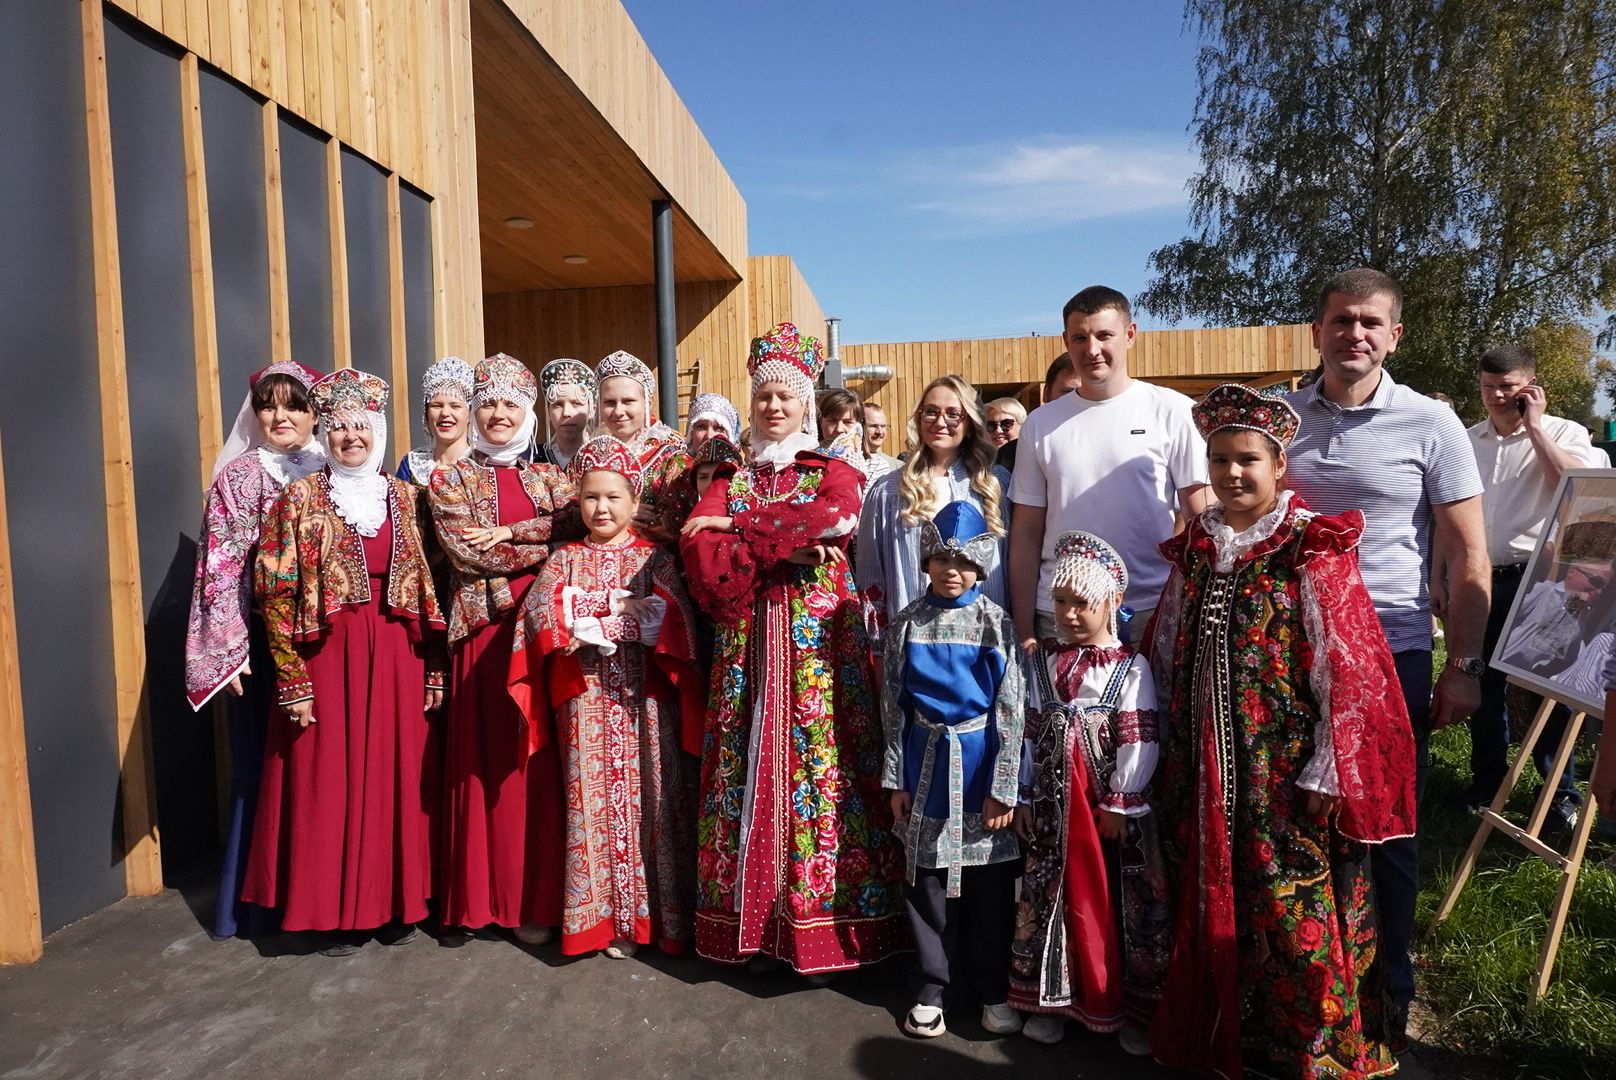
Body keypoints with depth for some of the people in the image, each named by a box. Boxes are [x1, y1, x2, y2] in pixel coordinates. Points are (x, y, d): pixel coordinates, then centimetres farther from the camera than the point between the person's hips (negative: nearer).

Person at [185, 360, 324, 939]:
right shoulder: (236, 479, 0)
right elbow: (220, 568, -5)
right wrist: (230, 650, -11)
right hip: (261, 642, -2)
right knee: (260, 766, 4)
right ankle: (255, 901, 18)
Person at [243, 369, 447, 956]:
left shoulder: (405, 496, 7)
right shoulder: (300, 498, -1)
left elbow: (430, 589, 8)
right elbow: (277, 594, -4)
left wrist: (434, 668, 4)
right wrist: (292, 680, -9)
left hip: (397, 658, 2)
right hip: (326, 656, -2)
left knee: (397, 775, 7)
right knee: (329, 779, 3)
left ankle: (397, 903, 23)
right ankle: (336, 912, 19)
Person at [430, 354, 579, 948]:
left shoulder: (548, 477, 15)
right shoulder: (450, 479, 8)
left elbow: (575, 521, -5)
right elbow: (464, 552, -7)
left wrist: (505, 535, -12)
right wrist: (544, 540, -5)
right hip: (484, 629, -1)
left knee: (541, 760, 2)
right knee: (485, 761, 1)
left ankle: (538, 898, 11)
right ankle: (475, 900, 13)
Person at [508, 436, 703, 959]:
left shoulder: (655, 559, 6)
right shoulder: (565, 559, 11)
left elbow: (672, 618, -10)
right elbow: (539, 611, -6)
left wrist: (592, 615, -14)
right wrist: (622, 614, -15)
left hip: (643, 699, -1)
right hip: (586, 701, 1)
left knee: (650, 799, 2)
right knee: (592, 800, 4)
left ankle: (654, 913, 14)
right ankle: (603, 916, 15)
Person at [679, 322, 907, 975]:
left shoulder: (833, 473, 9)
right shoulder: (730, 480, 15)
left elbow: (836, 520, -14)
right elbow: (701, 553, -3)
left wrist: (737, 528, -9)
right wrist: (783, 549, -14)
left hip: (819, 639, -2)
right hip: (746, 641, 3)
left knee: (817, 764, -4)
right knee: (747, 764, 2)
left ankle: (816, 919, 8)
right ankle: (748, 920, 14)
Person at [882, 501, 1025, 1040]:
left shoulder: (995, 623, -6)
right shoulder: (907, 623, -1)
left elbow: (1010, 710, -6)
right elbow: (893, 706, 3)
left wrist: (1002, 788, -9)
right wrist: (895, 779, 1)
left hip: (981, 759, -1)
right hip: (926, 760, 2)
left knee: (990, 881, 9)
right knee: (927, 879, 11)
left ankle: (993, 988, 28)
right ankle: (932, 987, 28)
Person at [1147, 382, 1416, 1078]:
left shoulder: (1313, 550, -8)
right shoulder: (1194, 548, 7)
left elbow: (1347, 668, -11)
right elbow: (1165, 654, 13)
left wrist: (1328, 773, -14)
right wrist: (1168, 747, 12)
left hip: (1283, 774, -5)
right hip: (1200, 771, 5)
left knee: (1290, 910, 4)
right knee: (1207, 906, 15)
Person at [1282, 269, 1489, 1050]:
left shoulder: (1430, 425, -3)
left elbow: (1468, 560, -1)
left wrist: (1464, 666, -5)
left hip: (1391, 656, -2)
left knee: (1385, 835, 10)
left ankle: (1387, 1000, 30)